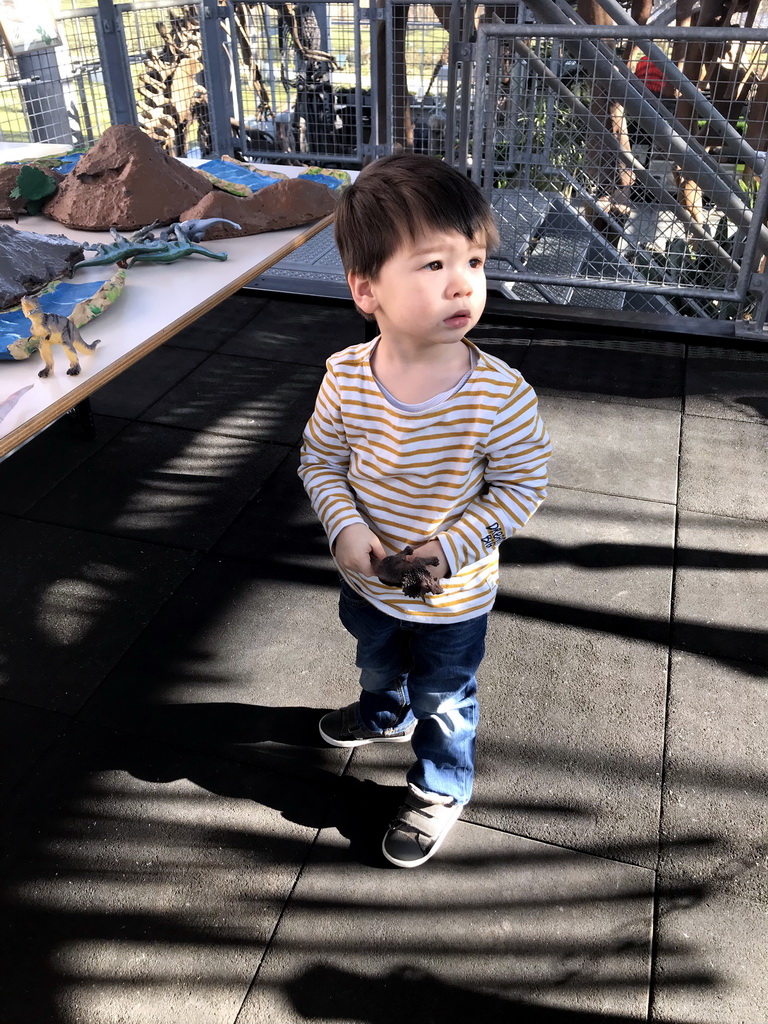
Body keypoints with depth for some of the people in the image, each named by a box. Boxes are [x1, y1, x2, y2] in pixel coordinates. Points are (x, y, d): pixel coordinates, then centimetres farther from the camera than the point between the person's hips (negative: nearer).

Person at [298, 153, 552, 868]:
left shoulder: (500, 395, -28)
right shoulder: (346, 378, -21)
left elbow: (521, 486, -16)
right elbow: (320, 460, -6)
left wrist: (451, 547, -24)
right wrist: (346, 527, -21)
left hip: (453, 598, -3)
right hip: (367, 580, 4)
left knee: (443, 699, 22)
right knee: (377, 665, 34)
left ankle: (440, 788, 51)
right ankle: (386, 715, 69)